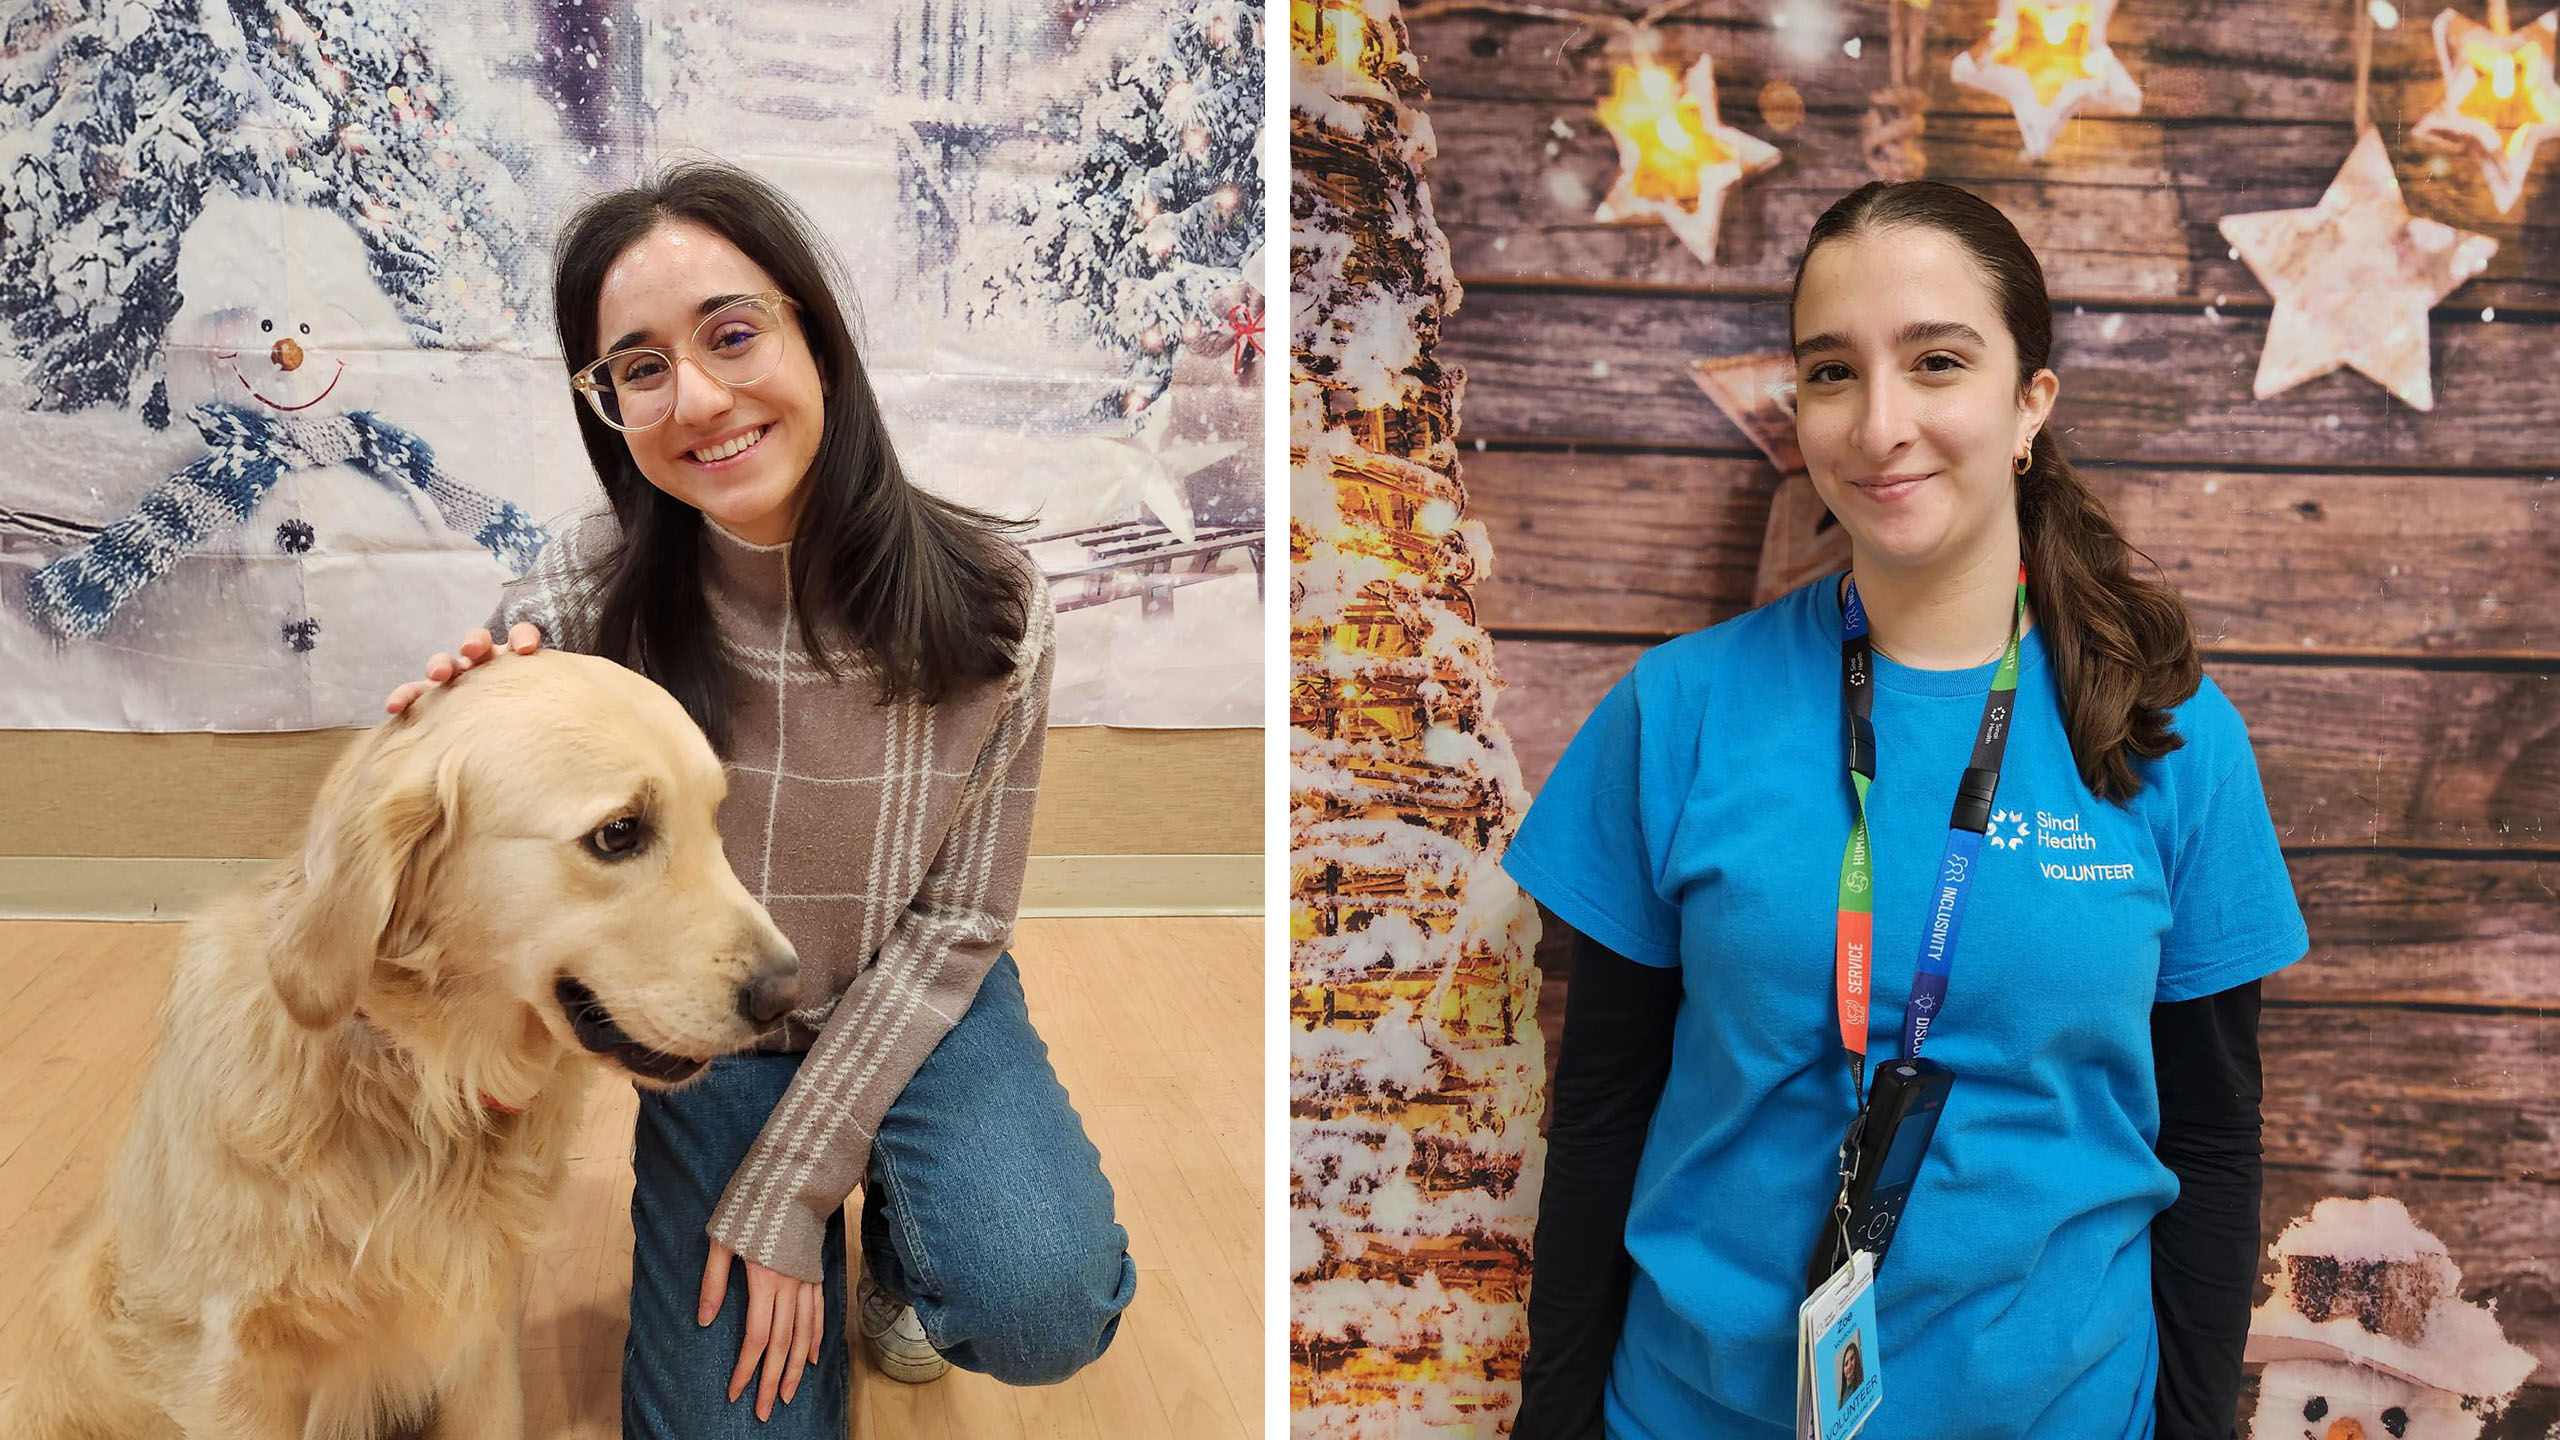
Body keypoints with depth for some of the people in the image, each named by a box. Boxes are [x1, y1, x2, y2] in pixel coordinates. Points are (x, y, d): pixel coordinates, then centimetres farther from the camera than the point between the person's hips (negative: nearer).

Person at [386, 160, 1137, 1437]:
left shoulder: (985, 603, -20)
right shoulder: (592, 588, -20)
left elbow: (954, 924, -12)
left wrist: (785, 1189, -14)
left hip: (911, 1001, -1)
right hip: (706, 1019, 1)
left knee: (1041, 1307, -26)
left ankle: (900, 1221, 10)